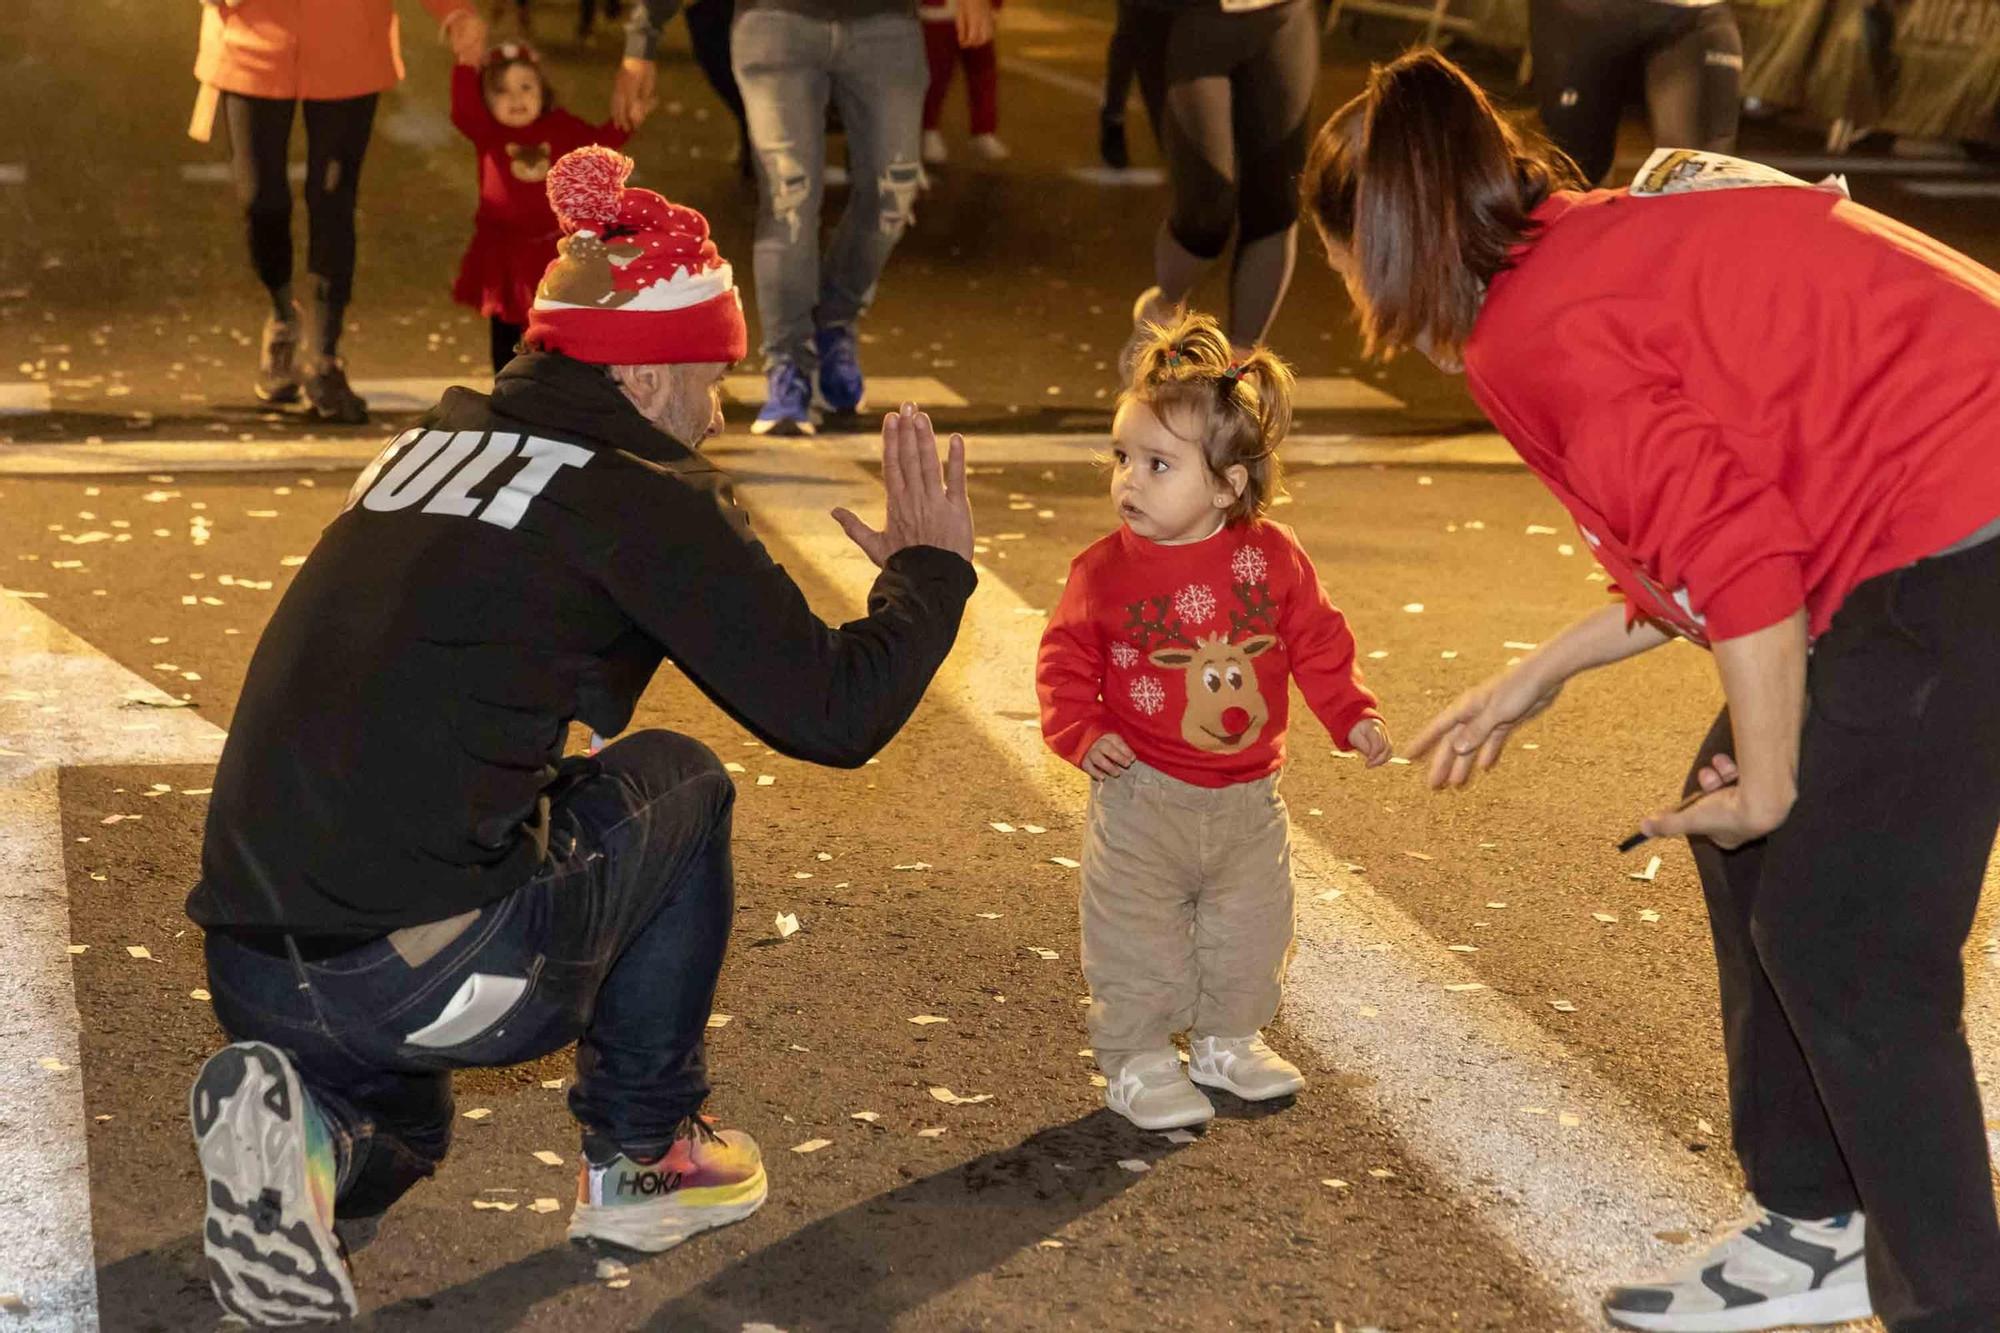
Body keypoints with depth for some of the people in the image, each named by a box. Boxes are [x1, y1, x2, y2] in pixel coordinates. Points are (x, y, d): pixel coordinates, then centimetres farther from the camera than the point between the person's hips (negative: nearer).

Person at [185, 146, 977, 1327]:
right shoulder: (641, 497, -4)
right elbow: (836, 712, -4)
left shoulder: (436, 442, 17)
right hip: (434, 974, -6)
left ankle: (306, 1122, 3)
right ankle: (641, 1161, 24)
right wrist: (929, 564, 15)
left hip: (249, 965, 7)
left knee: (399, 1135, 38)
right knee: (681, 784, 20)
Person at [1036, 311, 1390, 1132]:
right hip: (1142, 798, -3)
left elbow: (1317, 644, 3)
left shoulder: (1272, 559, -7)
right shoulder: (1104, 571, -12)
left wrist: (1353, 718, -4)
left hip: (1246, 798, 3)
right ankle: (1137, 1060, 19)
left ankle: (1227, 1040, 36)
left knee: (1250, 933, 16)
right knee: (1137, 939, 3)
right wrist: (1083, 734, -19)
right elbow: (1066, 662, -5)